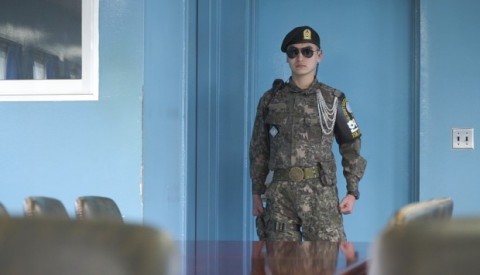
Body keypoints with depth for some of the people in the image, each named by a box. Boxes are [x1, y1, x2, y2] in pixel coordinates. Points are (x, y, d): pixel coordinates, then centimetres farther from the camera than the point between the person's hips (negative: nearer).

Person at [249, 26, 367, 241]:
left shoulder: (333, 99, 6)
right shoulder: (271, 99, 10)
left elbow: (351, 146, 9)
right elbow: (259, 149, 14)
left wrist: (352, 191, 2)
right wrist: (256, 193, 10)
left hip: (321, 191, -1)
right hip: (280, 193, 2)